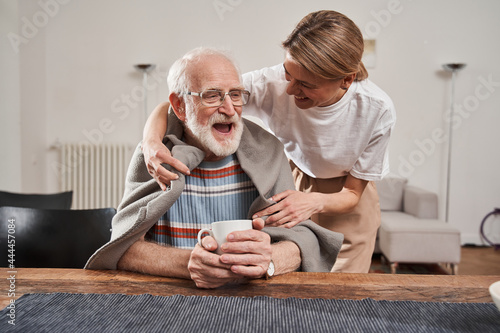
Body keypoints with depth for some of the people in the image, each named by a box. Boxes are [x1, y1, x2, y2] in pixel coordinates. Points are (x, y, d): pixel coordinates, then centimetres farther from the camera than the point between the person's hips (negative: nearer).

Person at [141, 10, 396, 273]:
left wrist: (314, 202, -40)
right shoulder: (271, 84, -32)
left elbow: (352, 193, -18)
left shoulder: (377, 111, -30)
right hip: (289, 182, 0)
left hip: (342, 200, 1)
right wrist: (152, 141, -49)